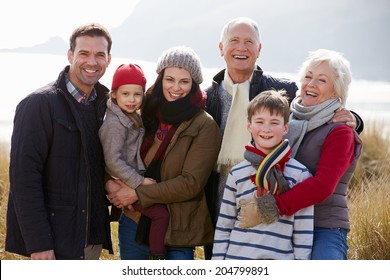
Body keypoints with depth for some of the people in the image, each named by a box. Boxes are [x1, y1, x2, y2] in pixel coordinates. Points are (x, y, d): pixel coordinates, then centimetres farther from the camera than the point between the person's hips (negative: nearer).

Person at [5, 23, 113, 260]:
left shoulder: (103, 104, 9)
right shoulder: (40, 104, -11)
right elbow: (23, 177, -17)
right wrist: (38, 244, -21)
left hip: (93, 237, 7)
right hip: (55, 239, -6)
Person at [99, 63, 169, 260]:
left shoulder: (132, 117, 11)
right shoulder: (114, 123, -19)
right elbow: (113, 161, -22)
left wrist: (141, 179, 9)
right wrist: (139, 182, -21)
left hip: (135, 181, 10)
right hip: (124, 184, -10)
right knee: (161, 213, -14)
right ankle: (157, 258, -7)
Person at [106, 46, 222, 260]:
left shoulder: (205, 126, -9)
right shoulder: (144, 113, 4)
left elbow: (191, 182, -14)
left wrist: (137, 194, -15)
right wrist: (110, 181, -9)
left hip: (178, 230, -4)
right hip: (134, 223, 4)